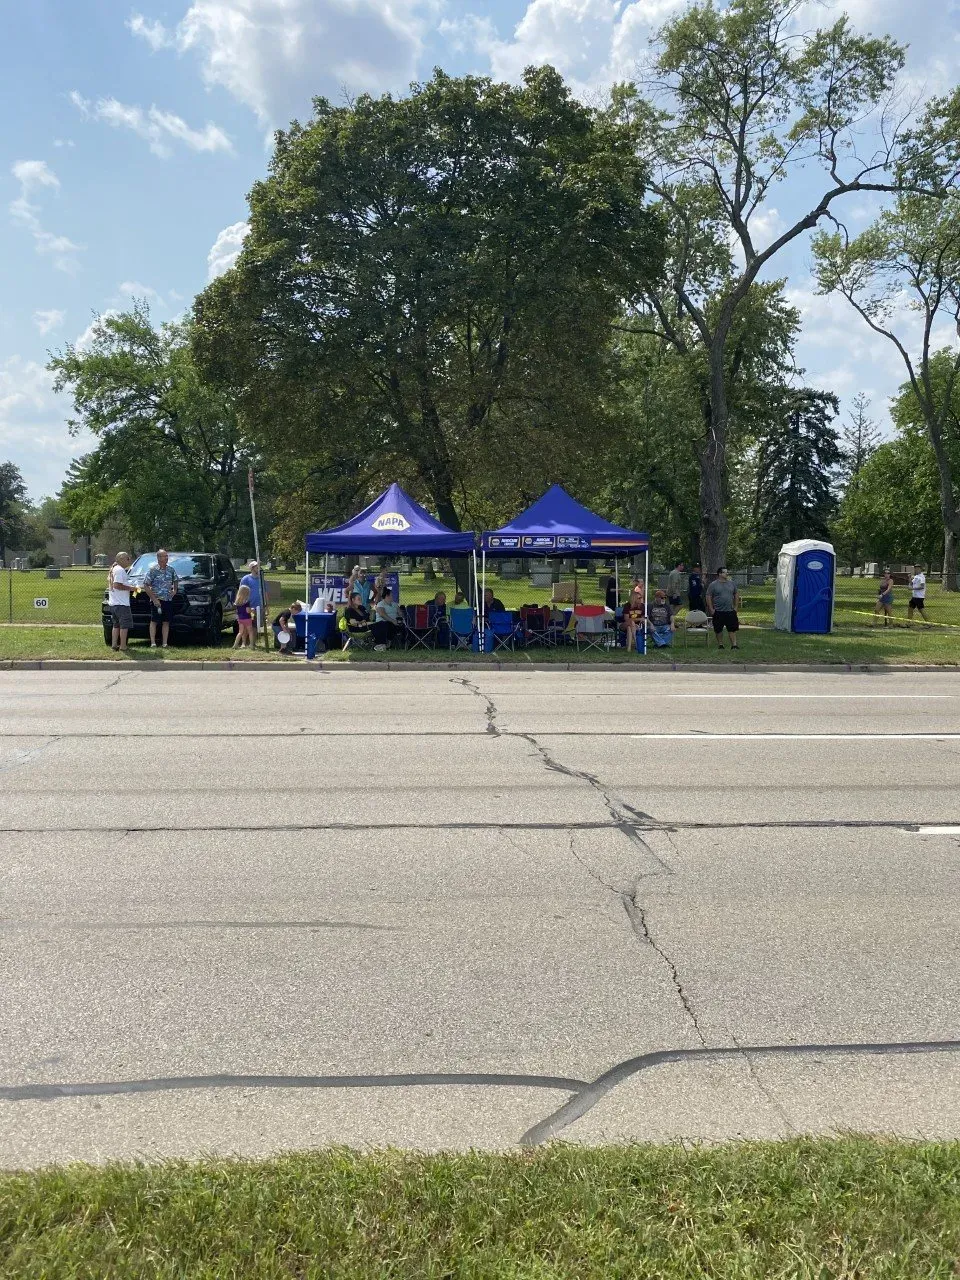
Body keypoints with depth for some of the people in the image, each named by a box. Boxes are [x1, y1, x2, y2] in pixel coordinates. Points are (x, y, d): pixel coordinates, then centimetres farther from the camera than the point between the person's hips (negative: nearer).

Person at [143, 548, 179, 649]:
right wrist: (154, 599, -13)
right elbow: (146, 585, -8)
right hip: (156, 600, -4)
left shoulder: (171, 569, 8)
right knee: (154, 621, -3)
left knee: (166, 622, 5)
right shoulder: (152, 570, -6)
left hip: (168, 600, 4)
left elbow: (176, 581, 25)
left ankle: (165, 643, 7)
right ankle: (153, 643, -2)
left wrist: (175, 590, 4)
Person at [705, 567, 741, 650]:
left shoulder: (731, 584, 8)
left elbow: (736, 595, 16)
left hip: (730, 611, 3)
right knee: (718, 629, 5)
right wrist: (711, 609, -9)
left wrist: (736, 607, 9)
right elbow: (708, 597, -4)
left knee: (732, 628, -2)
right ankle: (720, 645, 17)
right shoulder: (713, 585, -4)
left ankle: (734, 645, 0)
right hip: (718, 612, -3)